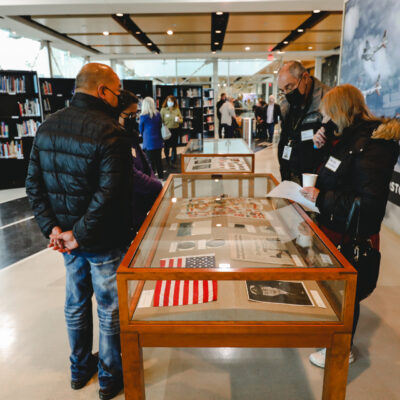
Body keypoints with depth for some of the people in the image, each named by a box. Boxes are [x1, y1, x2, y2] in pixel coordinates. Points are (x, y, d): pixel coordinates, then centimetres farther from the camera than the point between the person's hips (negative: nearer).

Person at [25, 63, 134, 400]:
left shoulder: (47, 127, 3)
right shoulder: (108, 131, -20)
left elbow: (34, 184, 2)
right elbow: (109, 194, -27)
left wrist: (53, 227, -3)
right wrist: (80, 235, -17)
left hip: (69, 236, 7)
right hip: (104, 243, -7)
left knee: (76, 303, 23)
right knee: (110, 310, 12)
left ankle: (79, 368, 43)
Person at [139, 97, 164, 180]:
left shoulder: (143, 116, -13)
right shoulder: (158, 114, -3)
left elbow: (141, 130, 1)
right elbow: (160, 126, 8)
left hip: (148, 142, -4)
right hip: (158, 141, 4)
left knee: (151, 161, 4)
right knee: (158, 159, 13)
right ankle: (161, 176, 21)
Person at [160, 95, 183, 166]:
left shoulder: (177, 110, 3)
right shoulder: (163, 110, -4)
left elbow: (181, 119, 5)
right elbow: (161, 121, -6)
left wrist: (179, 120, -18)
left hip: (175, 130, 2)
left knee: (174, 146, 11)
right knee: (166, 146, 4)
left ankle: (173, 160, 24)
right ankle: (167, 159, 27)